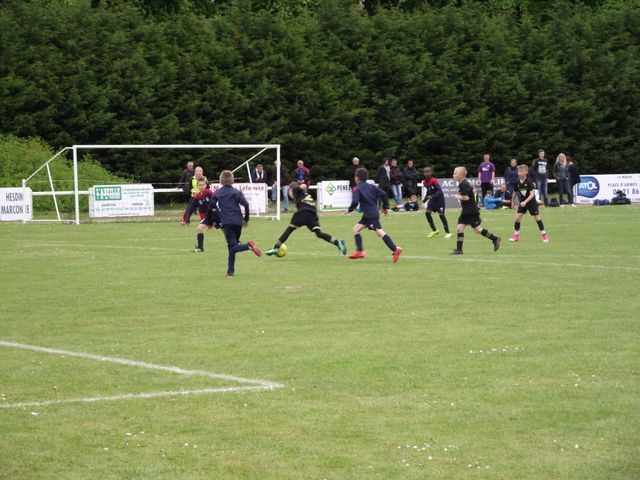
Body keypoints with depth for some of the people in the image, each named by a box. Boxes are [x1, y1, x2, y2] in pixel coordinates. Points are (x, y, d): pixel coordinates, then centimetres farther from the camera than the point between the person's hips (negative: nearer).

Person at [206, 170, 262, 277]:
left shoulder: (217, 193, 5)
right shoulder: (237, 192, 7)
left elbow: (210, 208, 4)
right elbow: (246, 205, -5)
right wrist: (246, 219, 7)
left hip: (227, 223, -3)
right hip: (238, 222, 3)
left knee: (233, 247, -8)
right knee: (232, 247, 14)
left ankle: (248, 245, -36)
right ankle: (230, 271, 13)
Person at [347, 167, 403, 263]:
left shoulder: (357, 189, -6)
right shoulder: (371, 186, 14)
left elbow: (355, 201, -19)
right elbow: (383, 194, 5)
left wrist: (350, 209, -1)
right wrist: (385, 207, 13)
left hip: (370, 214, -8)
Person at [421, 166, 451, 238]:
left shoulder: (434, 181, -22)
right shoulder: (424, 182, -1)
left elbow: (439, 191, -30)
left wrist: (432, 197, -42)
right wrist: (424, 199, 11)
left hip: (439, 199, -7)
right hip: (432, 200, 7)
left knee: (441, 214, -8)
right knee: (427, 212, -8)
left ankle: (447, 232, 5)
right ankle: (434, 230, 7)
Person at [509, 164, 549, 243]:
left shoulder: (529, 182, -21)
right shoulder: (517, 182, -6)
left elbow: (532, 194, -27)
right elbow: (515, 192, 10)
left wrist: (525, 202, -37)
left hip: (531, 202, -4)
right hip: (522, 202, 4)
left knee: (537, 218, -1)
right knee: (517, 217, -5)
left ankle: (544, 235, 12)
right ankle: (516, 236, 5)